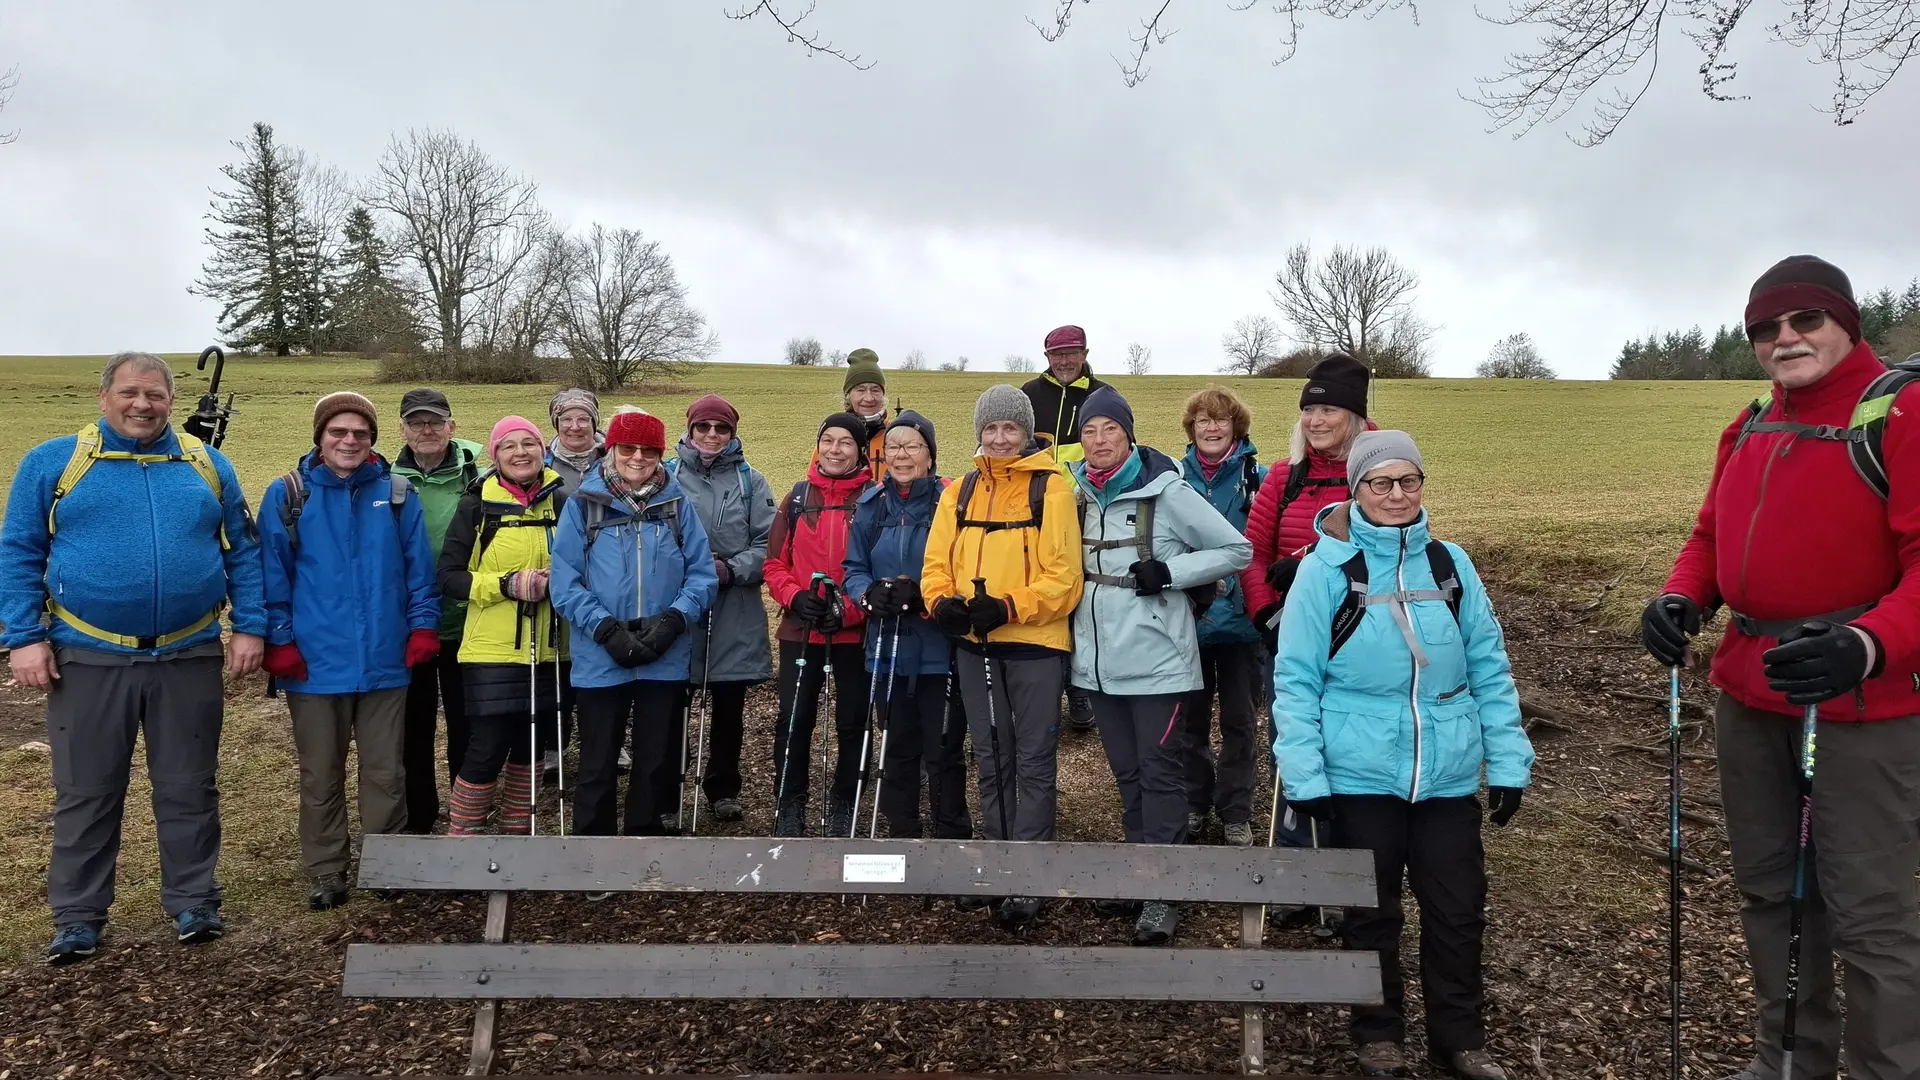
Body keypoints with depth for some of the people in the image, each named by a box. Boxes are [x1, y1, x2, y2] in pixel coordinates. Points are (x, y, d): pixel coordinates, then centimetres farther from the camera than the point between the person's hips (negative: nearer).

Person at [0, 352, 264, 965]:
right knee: (86, 794, 9)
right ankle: (78, 918, 22)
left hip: (188, 658, 1)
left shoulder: (208, 465, 6)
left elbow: (243, 551, 7)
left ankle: (194, 902, 22)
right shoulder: (52, 462, 2)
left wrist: (250, 627, -1)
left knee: (189, 789, 9)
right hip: (88, 659, -1)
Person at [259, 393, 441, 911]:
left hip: (385, 661, 1)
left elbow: (418, 568, 4)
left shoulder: (397, 494, 3)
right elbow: (272, 576, -1)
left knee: (386, 773, 10)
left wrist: (423, 627, -1)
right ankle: (327, 871, 23)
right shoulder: (287, 495, -2)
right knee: (321, 776, 10)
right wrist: (279, 641, -4)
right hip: (316, 663, -1)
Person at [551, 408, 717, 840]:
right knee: (598, 766, 8)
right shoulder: (583, 503, -2)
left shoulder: (677, 504, 4)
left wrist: (673, 620, -15)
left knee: (656, 763, 13)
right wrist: (607, 630, -17)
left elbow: (703, 574, 1)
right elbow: (564, 582, -6)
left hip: (666, 660, 2)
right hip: (601, 661, -2)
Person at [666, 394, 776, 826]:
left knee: (729, 707, 10)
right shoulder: (666, 475, 2)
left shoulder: (750, 481, 5)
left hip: (736, 615, 1)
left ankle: (724, 789, 25)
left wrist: (730, 569, -14)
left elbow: (767, 545, 0)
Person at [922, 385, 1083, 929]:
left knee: (1033, 760, 0)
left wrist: (1007, 606, -21)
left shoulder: (1051, 487, -3)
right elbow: (937, 561, 8)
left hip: (1035, 642, -5)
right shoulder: (960, 492, 12)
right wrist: (942, 601, -13)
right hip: (974, 644, 5)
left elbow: (1063, 574, -10)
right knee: (992, 759, 13)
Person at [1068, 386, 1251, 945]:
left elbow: (1237, 550, -7)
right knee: (1127, 772, 15)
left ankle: (1163, 893, 5)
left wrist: (1169, 572, -16)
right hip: (1099, 660, 6)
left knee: (1160, 773, -1)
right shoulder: (1077, 494, 7)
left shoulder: (1167, 491, -10)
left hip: (1157, 660, -6)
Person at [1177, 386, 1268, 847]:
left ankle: (1236, 813, 21)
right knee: (1190, 718, 11)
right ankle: (1193, 804, 27)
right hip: (1187, 620, 2)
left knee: (1240, 720, 8)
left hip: (1241, 621, -2)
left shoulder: (1258, 479, -3)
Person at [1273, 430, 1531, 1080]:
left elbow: (1490, 668, 7)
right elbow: (1296, 678, -7)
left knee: (1458, 907, 10)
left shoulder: (1449, 563, 3)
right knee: (1372, 911, 11)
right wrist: (1304, 775, -11)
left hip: (1448, 774, 3)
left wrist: (1508, 762, 4)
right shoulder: (1327, 567, -7)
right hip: (1360, 776, -3)